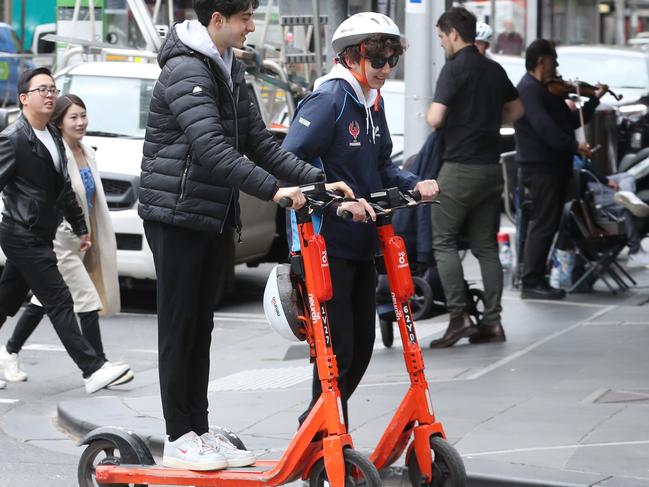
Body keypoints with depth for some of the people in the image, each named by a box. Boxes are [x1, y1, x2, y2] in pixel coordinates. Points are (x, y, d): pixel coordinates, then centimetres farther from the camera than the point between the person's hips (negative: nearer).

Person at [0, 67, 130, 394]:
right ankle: (93, 369, -10)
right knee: (59, 302, -9)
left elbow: (64, 189, 20)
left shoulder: (52, 137, 13)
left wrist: (80, 229, 21)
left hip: (39, 237, 9)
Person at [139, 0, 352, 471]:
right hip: (177, 214, -8)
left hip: (213, 216, 8)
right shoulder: (186, 71, -17)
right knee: (179, 327, -3)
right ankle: (178, 438, 2)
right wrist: (274, 189, -34)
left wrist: (318, 180, -1)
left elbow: (259, 143, 10)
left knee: (201, 327, 11)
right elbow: (212, 148, -28)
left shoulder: (231, 72, 13)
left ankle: (201, 429, 16)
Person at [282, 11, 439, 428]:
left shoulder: (373, 103, 12)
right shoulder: (328, 99, -15)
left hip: (361, 243, 9)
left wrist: (414, 184, 1)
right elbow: (291, 161, -22)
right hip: (325, 243, -9)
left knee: (362, 345, 14)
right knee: (338, 348, -5)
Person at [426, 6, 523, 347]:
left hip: (460, 168, -7)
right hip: (491, 166, 7)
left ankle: (459, 317, -10)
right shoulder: (494, 69, 11)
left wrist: (427, 115, 5)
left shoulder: (454, 69, -11)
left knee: (444, 242, -1)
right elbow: (516, 109, 24)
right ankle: (492, 321, 6)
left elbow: (435, 118, -17)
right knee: (485, 245, 9)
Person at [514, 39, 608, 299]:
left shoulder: (547, 91, 19)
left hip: (554, 166, 10)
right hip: (540, 168, -10)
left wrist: (595, 99, 15)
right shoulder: (528, 89, -12)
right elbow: (543, 126, -24)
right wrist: (574, 145, -25)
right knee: (543, 225, -10)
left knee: (546, 225, 12)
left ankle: (535, 280, 17)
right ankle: (531, 283, -7)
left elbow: (572, 121, 21)